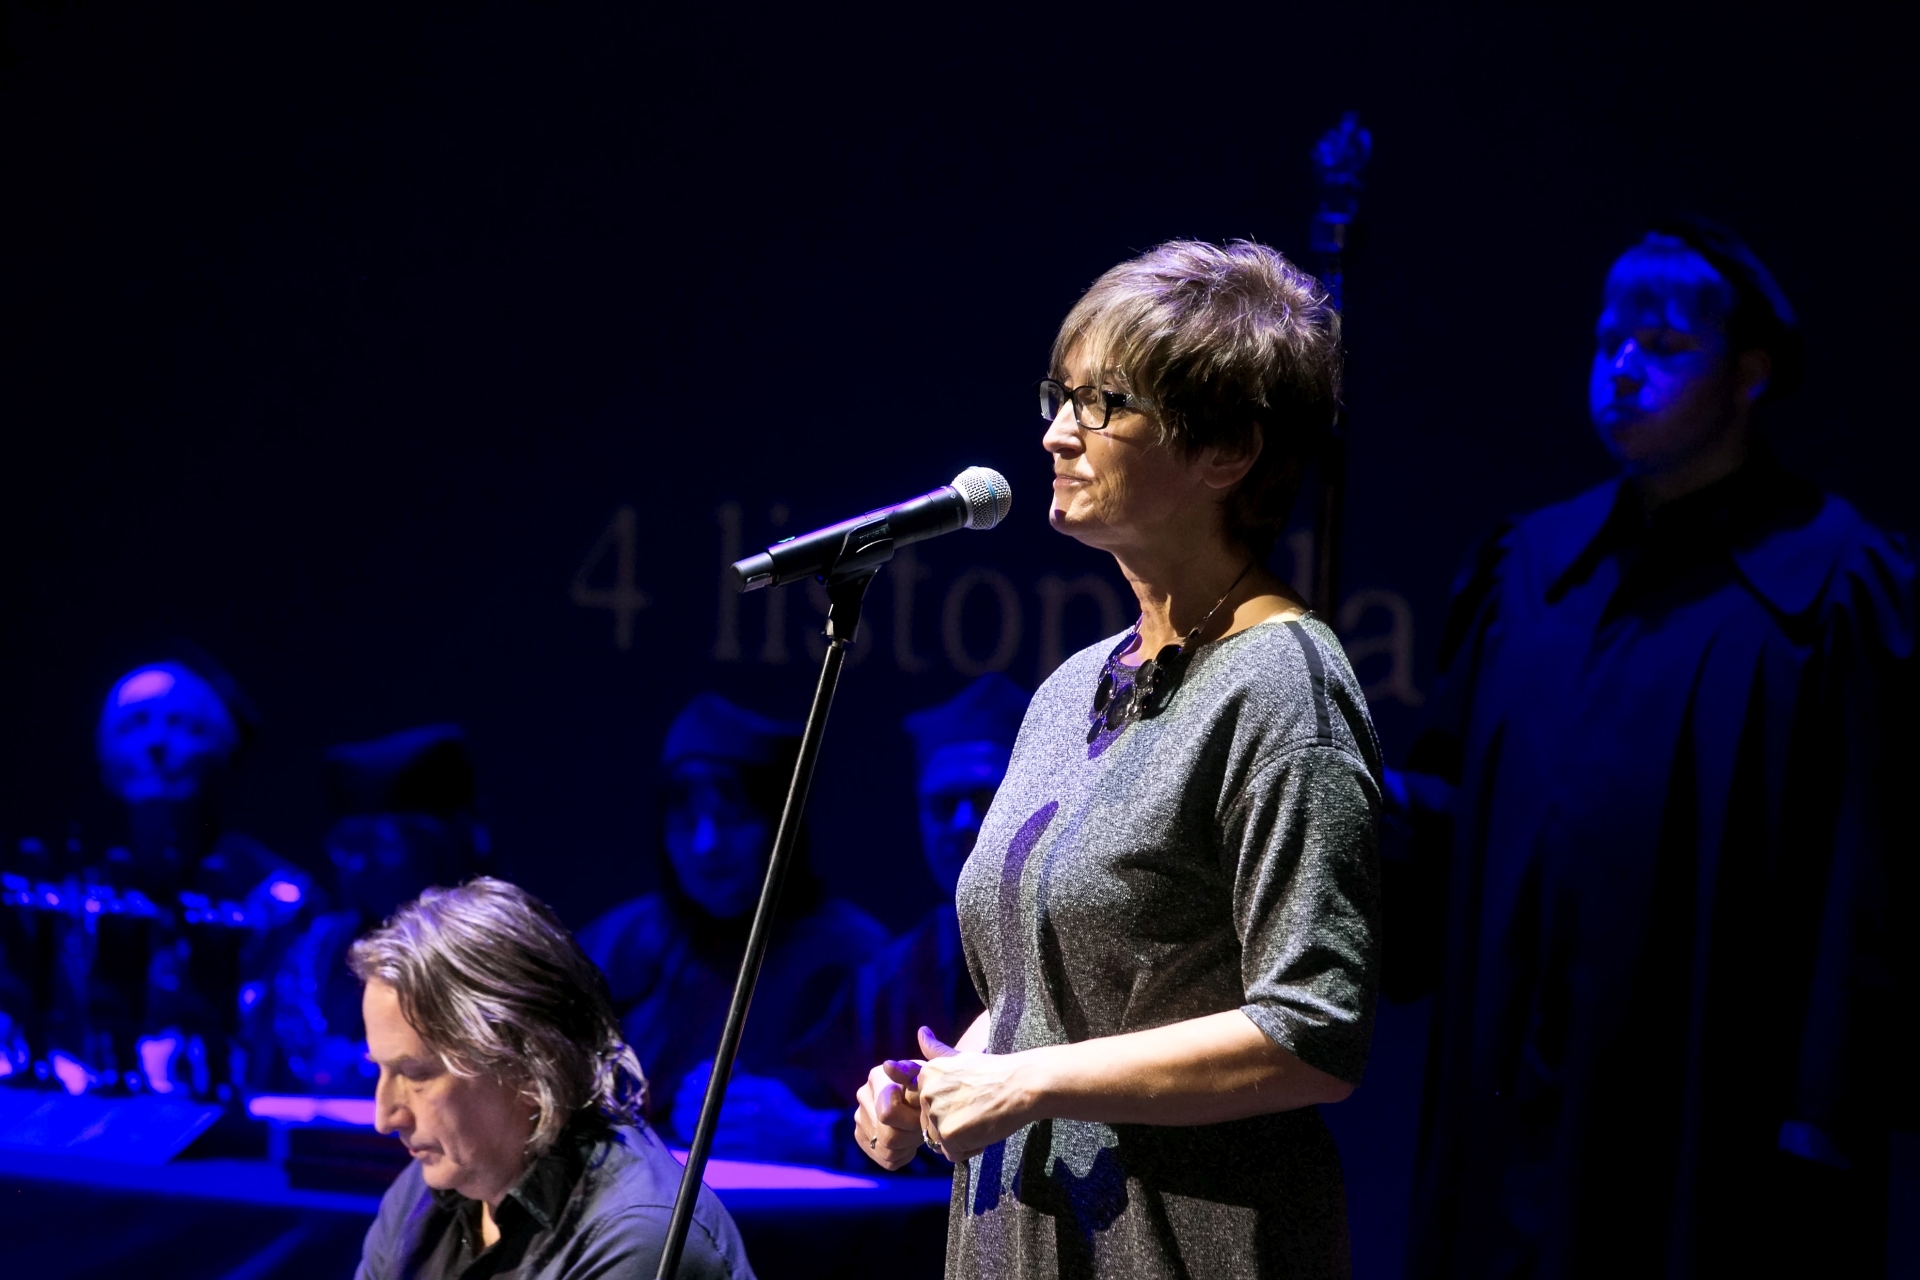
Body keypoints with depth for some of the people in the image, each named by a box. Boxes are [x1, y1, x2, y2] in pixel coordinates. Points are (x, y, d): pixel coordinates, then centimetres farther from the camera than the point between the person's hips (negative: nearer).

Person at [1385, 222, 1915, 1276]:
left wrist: (1821, 1108, -16)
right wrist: (1396, 794, -7)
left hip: (1713, 1102, -5)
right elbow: (1463, 791, 15)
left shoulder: (1826, 587, -7)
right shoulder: (1530, 566, 11)